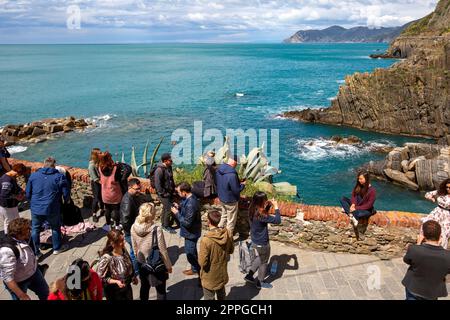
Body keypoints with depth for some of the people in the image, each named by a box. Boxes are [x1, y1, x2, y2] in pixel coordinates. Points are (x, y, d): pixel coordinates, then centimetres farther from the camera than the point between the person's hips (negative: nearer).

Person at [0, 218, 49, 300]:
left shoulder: (23, 239, -15)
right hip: (19, 283, -7)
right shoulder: (7, 250, -38)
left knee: (46, 293, 25)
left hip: (33, 273, 8)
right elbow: (7, 278, -34)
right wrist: (22, 295, -30)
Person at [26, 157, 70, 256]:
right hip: (52, 209, -2)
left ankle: (35, 252, 21)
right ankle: (57, 248, 31)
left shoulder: (33, 175, 2)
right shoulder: (59, 177, -7)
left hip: (36, 209, 2)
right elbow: (66, 194, -6)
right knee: (55, 228, 18)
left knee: (35, 230, 16)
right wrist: (67, 201, 15)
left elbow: (28, 194, 6)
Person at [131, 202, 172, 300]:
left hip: (142, 263, 5)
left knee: (144, 287, 25)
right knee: (161, 290, 15)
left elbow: (135, 247, 1)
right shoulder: (156, 230, -31)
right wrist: (168, 265, -5)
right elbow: (163, 251, -20)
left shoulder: (134, 227, -15)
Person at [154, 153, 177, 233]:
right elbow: (157, 184, -22)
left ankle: (164, 224, 31)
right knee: (169, 209, -6)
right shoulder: (159, 170, -22)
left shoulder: (169, 167, 5)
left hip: (170, 192, 8)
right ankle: (166, 226, 10)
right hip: (164, 194, -8)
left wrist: (173, 189, 15)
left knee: (165, 209, 17)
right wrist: (163, 193, -19)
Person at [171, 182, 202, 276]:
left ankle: (195, 269, 31)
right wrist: (179, 207, -3)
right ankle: (195, 266, 43)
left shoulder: (190, 204, -35)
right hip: (192, 231, 9)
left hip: (191, 233, -9)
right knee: (192, 250, 25)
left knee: (190, 252, 11)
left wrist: (177, 213, -22)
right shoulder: (190, 198, -4)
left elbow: (187, 222, -30)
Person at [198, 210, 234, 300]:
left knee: (209, 297, 18)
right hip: (222, 273, 5)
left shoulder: (206, 240, -33)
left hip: (210, 277, -5)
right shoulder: (227, 234, -16)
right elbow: (231, 250, 1)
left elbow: (202, 262, -25)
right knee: (221, 294, 29)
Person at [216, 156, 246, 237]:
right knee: (231, 221, 12)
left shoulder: (219, 170, -8)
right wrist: (243, 184, -6)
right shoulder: (232, 175, -34)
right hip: (231, 201, -8)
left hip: (221, 198, 8)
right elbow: (236, 190, -26)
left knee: (224, 216, 28)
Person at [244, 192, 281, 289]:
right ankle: (260, 283, 37)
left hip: (255, 240, 8)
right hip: (262, 243, -8)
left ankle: (249, 276, 41)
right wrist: (276, 207, -21)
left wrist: (269, 206, -4)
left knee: (260, 258, 32)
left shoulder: (252, 210, -8)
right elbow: (277, 221, -31)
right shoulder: (260, 215, -34)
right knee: (264, 262, 17)